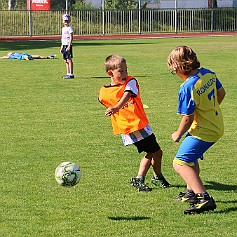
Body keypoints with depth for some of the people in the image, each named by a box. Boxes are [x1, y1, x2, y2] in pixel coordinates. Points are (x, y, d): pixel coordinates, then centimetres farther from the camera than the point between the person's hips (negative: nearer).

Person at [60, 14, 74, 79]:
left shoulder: (69, 28, -8)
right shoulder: (63, 28, 17)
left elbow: (71, 38, -14)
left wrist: (69, 46, -20)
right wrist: (61, 47, 19)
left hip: (68, 45, -8)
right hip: (64, 45, 8)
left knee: (69, 60, -9)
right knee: (66, 60, 9)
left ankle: (71, 74, -8)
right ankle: (68, 73, 14)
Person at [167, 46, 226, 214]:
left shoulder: (187, 88, -26)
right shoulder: (208, 73, -1)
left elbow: (188, 118, -21)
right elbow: (221, 93, 15)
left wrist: (178, 134, -3)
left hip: (203, 131, -10)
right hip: (217, 126, 10)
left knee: (180, 163, -14)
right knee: (190, 158, 29)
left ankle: (204, 198, -24)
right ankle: (192, 192, 43)